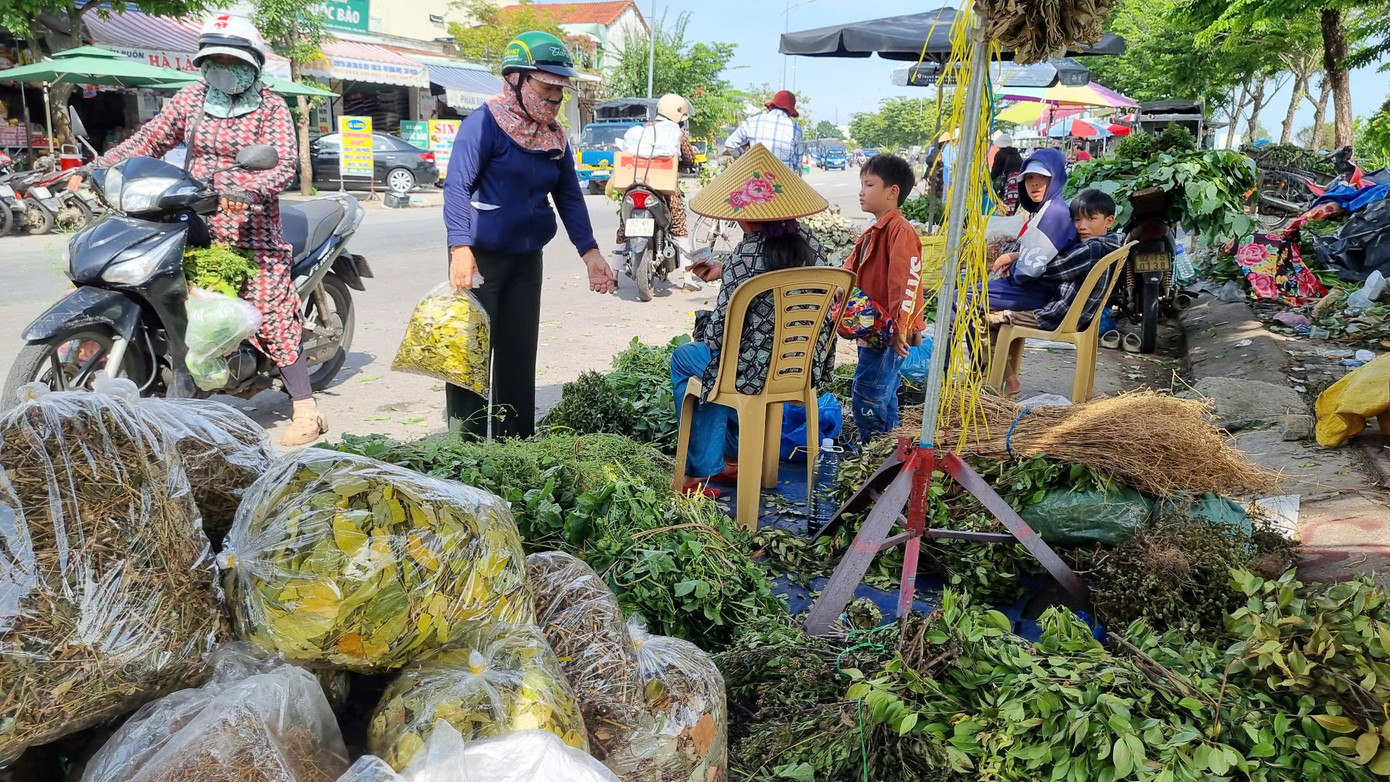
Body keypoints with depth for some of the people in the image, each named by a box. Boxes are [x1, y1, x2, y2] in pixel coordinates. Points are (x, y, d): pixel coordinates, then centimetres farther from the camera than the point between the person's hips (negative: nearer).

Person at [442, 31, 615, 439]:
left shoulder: (556, 137, 10)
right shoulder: (485, 123, -11)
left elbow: (569, 197, 14)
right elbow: (457, 186, -17)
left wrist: (590, 252, 5)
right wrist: (461, 248, -28)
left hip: (527, 260, 7)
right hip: (481, 258, -7)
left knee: (520, 355, 12)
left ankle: (516, 441, 23)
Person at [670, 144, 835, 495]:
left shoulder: (748, 251, -23)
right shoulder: (808, 240, -2)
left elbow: (722, 330, -20)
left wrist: (702, 323, 3)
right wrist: (724, 272, 21)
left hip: (756, 372, -7)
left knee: (683, 359, 22)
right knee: (715, 361, 33)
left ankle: (705, 471, 24)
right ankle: (736, 455, 37)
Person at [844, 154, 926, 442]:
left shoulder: (900, 230, -16)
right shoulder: (873, 232, 17)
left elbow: (906, 281, -23)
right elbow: (850, 271, 18)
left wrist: (899, 328, -26)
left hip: (888, 332, -10)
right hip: (872, 330, 11)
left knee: (866, 392, -10)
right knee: (883, 394, 18)